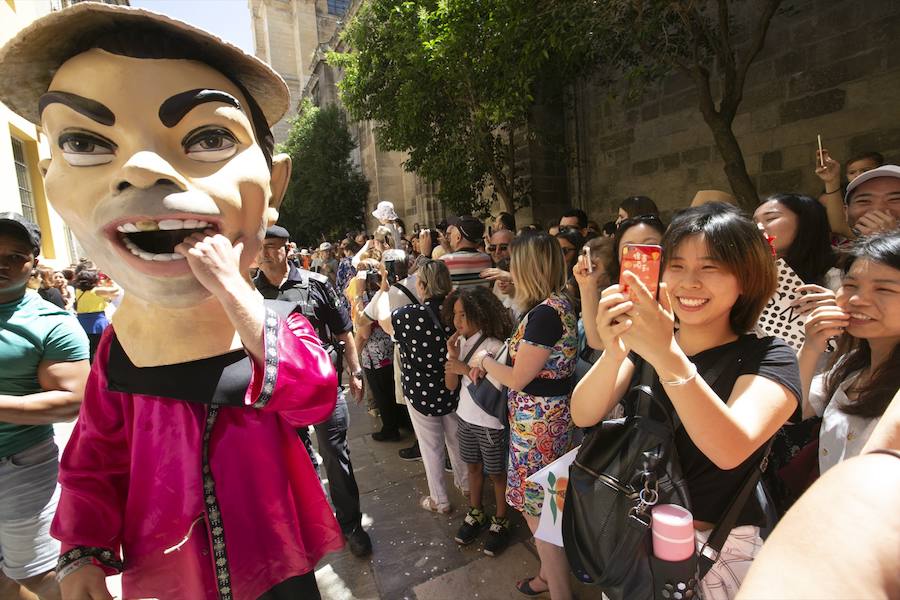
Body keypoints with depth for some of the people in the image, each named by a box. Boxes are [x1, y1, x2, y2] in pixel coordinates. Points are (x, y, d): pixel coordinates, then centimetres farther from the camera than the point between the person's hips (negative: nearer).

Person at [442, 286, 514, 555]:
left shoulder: (494, 346, -22)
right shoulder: (459, 343, -2)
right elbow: (451, 385, -2)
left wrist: (466, 369, -28)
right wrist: (452, 356, -17)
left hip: (491, 423, -6)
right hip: (467, 417, 6)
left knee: (496, 472, 12)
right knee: (473, 466, 22)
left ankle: (500, 521, 33)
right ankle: (476, 513, 42)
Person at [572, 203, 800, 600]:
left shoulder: (768, 357, -12)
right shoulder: (643, 339, -2)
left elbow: (731, 450, -30)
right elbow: (583, 416, -16)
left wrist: (666, 357, -43)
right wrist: (613, 353, -34)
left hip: (718, 550, -3)